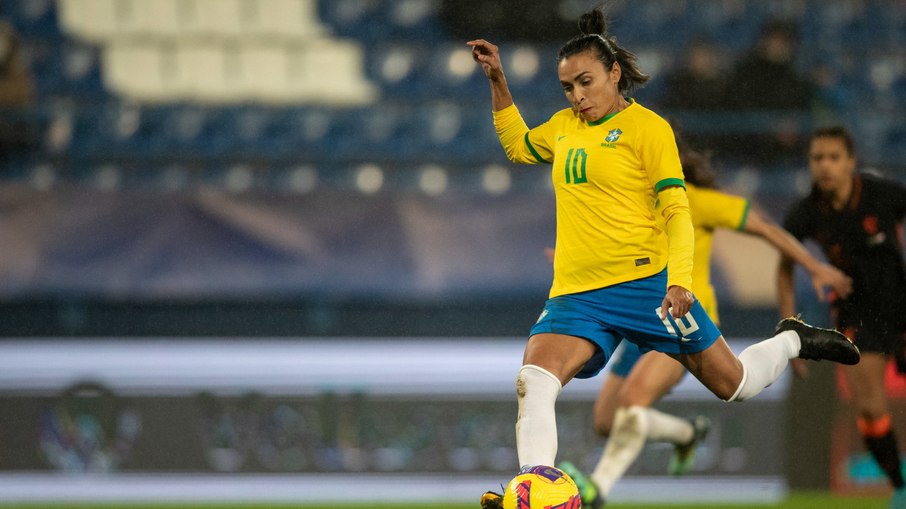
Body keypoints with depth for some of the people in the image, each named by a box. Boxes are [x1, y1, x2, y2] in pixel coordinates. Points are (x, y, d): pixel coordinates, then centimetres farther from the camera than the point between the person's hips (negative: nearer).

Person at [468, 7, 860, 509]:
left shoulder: (647, 127, -5)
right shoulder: (565, 125, 14)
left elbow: (677, 211, -10)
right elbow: (518, 146, 35)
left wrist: (679, 280, -24)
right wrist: (497, 81, 24)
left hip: (646, 283, -4)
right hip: (576, 293, 4)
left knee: (733, 384, 7)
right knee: (532, 383, -23)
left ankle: (793, 341, 37)